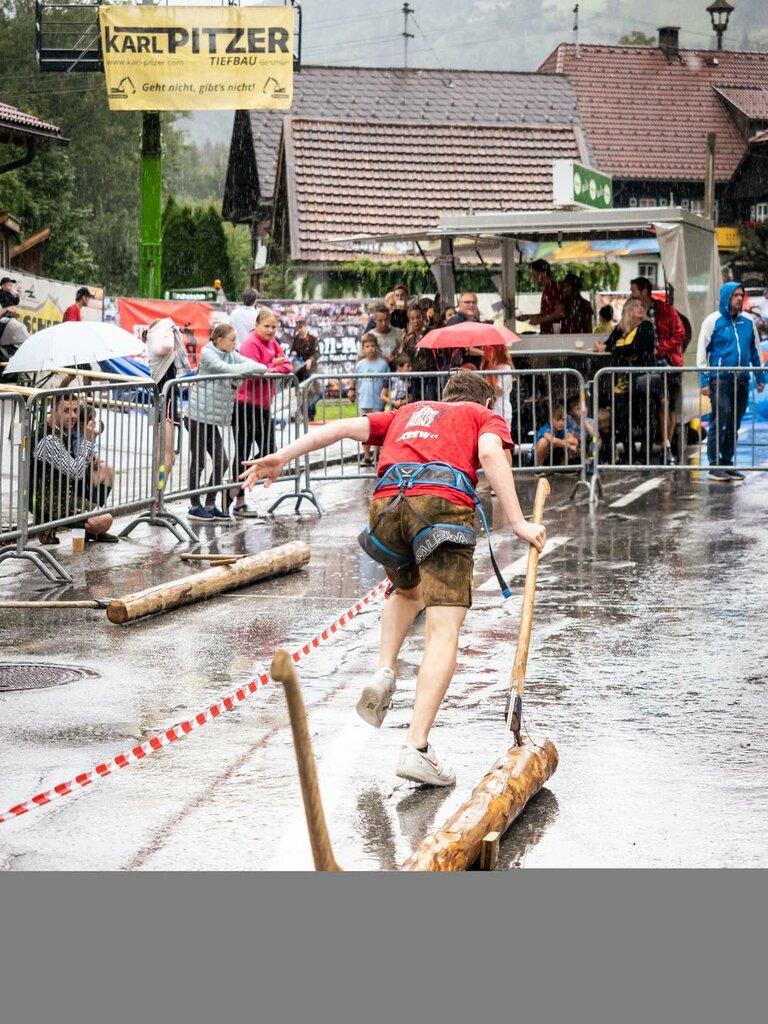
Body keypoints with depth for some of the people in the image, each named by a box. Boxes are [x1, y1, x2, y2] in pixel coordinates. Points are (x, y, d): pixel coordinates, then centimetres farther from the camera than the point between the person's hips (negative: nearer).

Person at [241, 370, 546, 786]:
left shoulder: (410, 412, 36)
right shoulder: (485, 417, 26)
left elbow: (345, 427, 22)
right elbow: (491, 454, 3)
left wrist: (282, 457, 19)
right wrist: (517, 522, -4)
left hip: (386, 501, 4)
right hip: (444, 500, -4)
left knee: (407, 591, 34)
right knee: (443, 630, -7)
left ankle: (384, 673, 11)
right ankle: (416, 748, -20)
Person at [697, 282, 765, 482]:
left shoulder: (748, 322, 11)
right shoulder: (713, 321, -2)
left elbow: (756, 350, 20)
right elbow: (702, 352, -2)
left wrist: (761, 377, 16)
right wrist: (704, 380, -8)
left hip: (741, 381, 5)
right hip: (720, 381, -5)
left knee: (734, 426, 9)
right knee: (718, 424, -10)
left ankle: (727, 463, 17)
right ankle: (715, 466, -8)